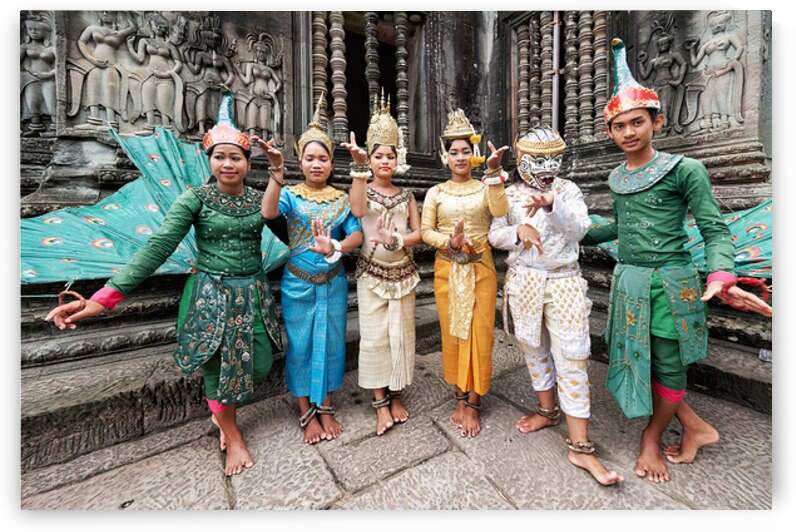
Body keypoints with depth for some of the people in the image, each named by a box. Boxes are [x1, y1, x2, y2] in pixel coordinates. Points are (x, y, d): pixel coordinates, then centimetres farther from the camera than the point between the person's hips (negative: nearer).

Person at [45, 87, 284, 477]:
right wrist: (106, 296, -21)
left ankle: (222, 411, 43)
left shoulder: (260, 200, 3)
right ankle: (232, 434, 34)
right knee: (219, 365, 7)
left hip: (254, 293, 4)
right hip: (211, 294, -3)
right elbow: (157, 247, -14)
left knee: (258, 365, 9)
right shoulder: (195, 199, -7)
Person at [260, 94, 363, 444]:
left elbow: (357, 234, -9)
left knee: (330, 343, 11)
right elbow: (268, 212, -22)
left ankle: (326, 408, 32)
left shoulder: (342, 199, 5)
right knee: (300, 345, 8)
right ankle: (307, 413, 29)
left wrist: (335, 248, -27)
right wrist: (277, 174, -32)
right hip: (298, 283, -1)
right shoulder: (290, 195, 0)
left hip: (333, 283, 2)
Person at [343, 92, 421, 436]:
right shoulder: (364, 191, 2)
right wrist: (358, 166, -27)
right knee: (374, 337, 1)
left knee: (401, 334, 9)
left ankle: (396, 395, 28)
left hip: (403, 273, 3)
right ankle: (380, 401, 18)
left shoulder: (406, 195, 10)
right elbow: (357, 211, -23)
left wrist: (396, 241, -17)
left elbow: (418, 233, 1)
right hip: (371, 274, -2)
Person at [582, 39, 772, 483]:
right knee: (637, 358, 11)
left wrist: (721, 277, -26)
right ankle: (696, 426, 34)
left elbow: (714, 229, -9)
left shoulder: (684, 170, -7)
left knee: (668, 365, 8)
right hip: (628, 280, 6)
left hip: (671, 283, -5)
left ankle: (652, 438, 32)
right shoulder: (616, 177, 9)